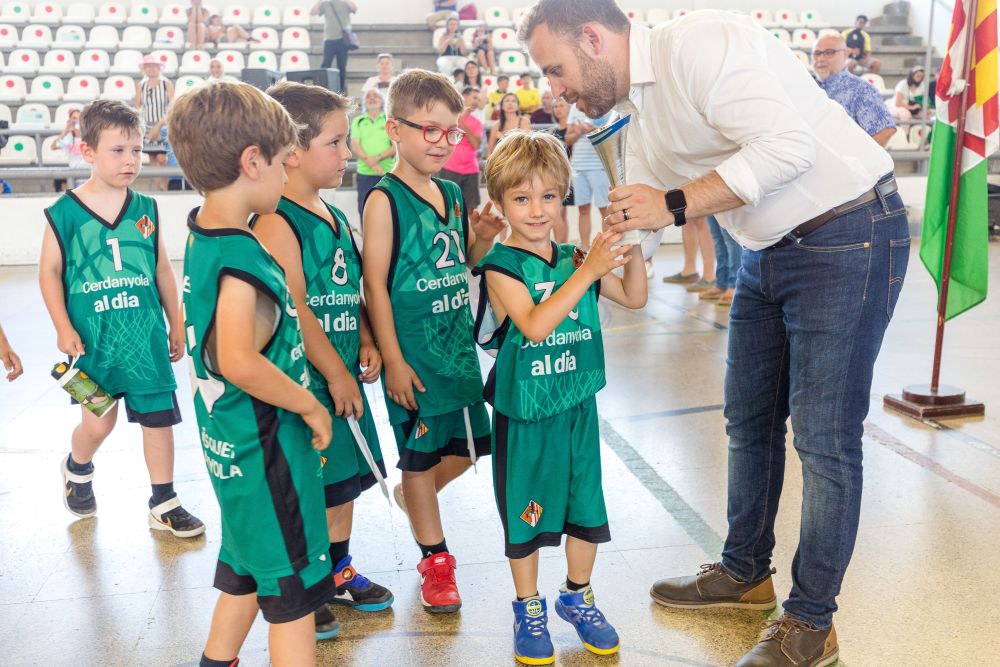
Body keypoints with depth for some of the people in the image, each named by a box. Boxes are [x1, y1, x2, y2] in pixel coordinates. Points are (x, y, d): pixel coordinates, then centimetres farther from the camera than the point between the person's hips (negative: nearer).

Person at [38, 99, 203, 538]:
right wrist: (64, 329, -8)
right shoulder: (64, 213, -4)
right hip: (93, 337, -2)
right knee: (98, 423, 2)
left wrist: (176, 324, 12)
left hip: (146, 335, 3)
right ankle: (77, 469, 37)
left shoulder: (145, 209, 4)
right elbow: (50, 272, 0)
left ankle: (164, 504, 20)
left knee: (159, 417, 5)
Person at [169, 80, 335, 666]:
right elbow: (239, 362, -34)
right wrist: (311, 406, -21)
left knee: (245, 574, 24)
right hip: (269, 453, -9)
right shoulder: (240, 255, -25)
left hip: (235, 447, 9)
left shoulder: (202, 233, 3)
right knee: (294, 590, 6)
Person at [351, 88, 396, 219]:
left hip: (387, 173, -1)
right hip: (364, 174, 1)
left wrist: (378, 157, -18)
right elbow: (354, 145, -1)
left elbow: (396, 146, -2)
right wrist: (370, 162, -16)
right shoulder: (358, 121, 11)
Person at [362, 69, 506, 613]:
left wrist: (481, 240, -2)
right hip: (413, 352, -7)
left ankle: (412, 497, 43)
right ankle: (435, 559, 23)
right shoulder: (385, 200, -13)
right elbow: (375, 285, -15)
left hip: (457, 342, 7)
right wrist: (392, 360, -17)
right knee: (420, 453, 6)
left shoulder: (452, 194, 8)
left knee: (468, 444, 14)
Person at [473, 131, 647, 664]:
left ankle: (577, 596, 37)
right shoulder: (501, 267, -13)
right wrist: (587, 271, -32)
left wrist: (631, 254, -12)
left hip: (578, 406, 5)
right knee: (525, 513, 10)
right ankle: (528, 609, 30)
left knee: (586, 506, 15)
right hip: (525, 414, -4)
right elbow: (534, 324, -28)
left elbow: (634, 298, 7)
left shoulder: (575, 258, 3)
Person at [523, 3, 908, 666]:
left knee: (824, 436, -3)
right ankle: (746, 572, 34)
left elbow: (786, 147, -28)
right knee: (750, 419, 15)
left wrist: (673, 205, -25)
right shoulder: (639, 108, 10)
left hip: (849, 233, -9)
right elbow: (634, 220, 16)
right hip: (769, 251, 9)